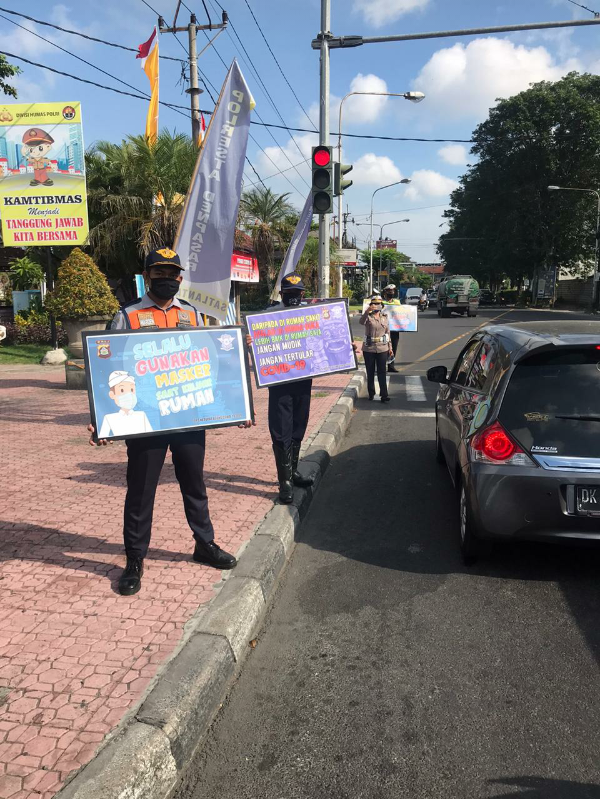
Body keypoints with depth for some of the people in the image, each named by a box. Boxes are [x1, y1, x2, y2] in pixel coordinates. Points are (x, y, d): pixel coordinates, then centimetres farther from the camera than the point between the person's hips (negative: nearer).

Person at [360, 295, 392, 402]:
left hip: (382, 348, 2)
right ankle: (371, 393, 21)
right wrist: (367, 311, -45)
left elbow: (387, 332, 15)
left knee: (382, 372, -3)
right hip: (369, 348, -2)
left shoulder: (384, 317, 9)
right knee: (370, 372, 8)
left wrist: (390, 346, 12)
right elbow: (361, 321, -27)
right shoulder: (368, 316, -3)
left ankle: (384, 395, -4)